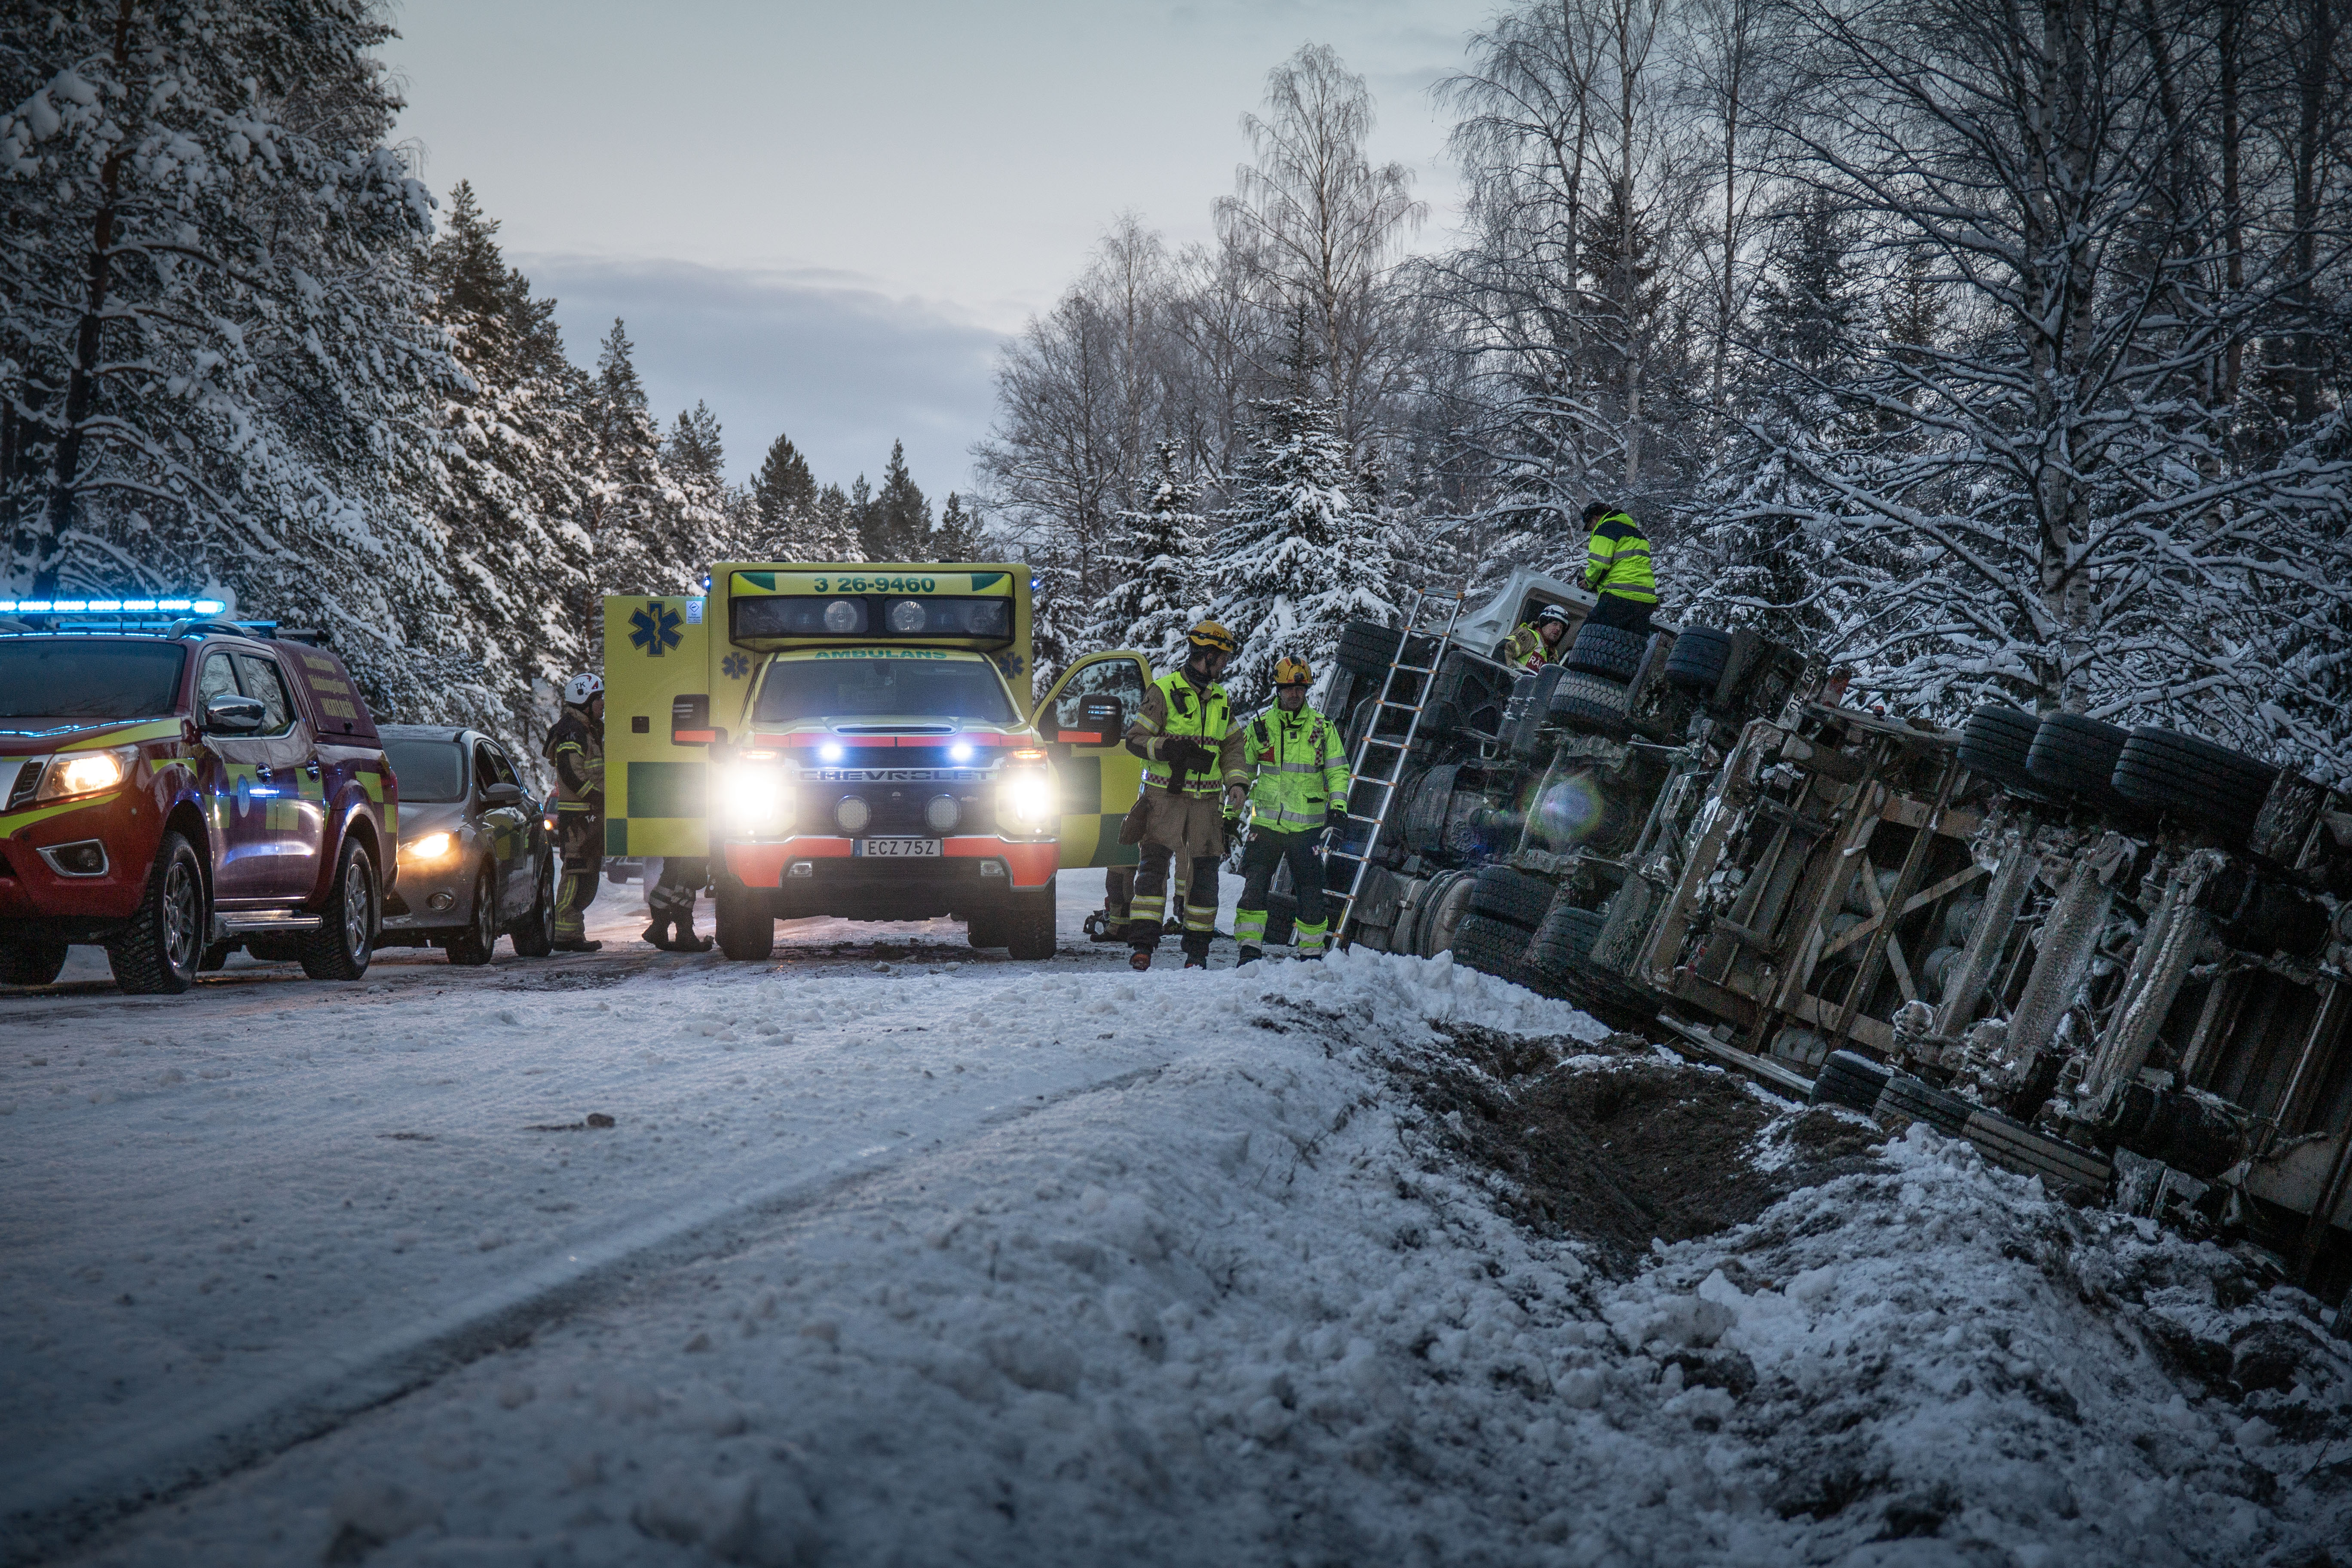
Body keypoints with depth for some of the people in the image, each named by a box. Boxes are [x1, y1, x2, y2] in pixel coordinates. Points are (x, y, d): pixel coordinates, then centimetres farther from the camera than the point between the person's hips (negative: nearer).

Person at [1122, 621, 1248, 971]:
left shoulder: (1220, 699, 15)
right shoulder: (1163, 692, -4)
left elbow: (1232, 745, 20)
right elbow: (1135, 739, -6)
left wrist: (1237, 782, 4)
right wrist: (1170, 749, -23)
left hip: (1206, 800, 5)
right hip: (1165, 796, -5)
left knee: (1204, 871, 4)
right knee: (1153, 865, -12)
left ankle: (1197, 948, 12)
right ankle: (1143, 945, -12)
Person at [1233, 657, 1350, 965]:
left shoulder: (1323, 728, 6)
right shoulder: (1260, 727, 7)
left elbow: (1338, 769, 8)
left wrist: (1338, 804, -8)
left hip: (1307, 825, 0)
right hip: (1266, 822, 0)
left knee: (1310, 890, 2)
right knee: (1254, 885, -9)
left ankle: (1312, 952, 15)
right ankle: (1250, 951, -6)